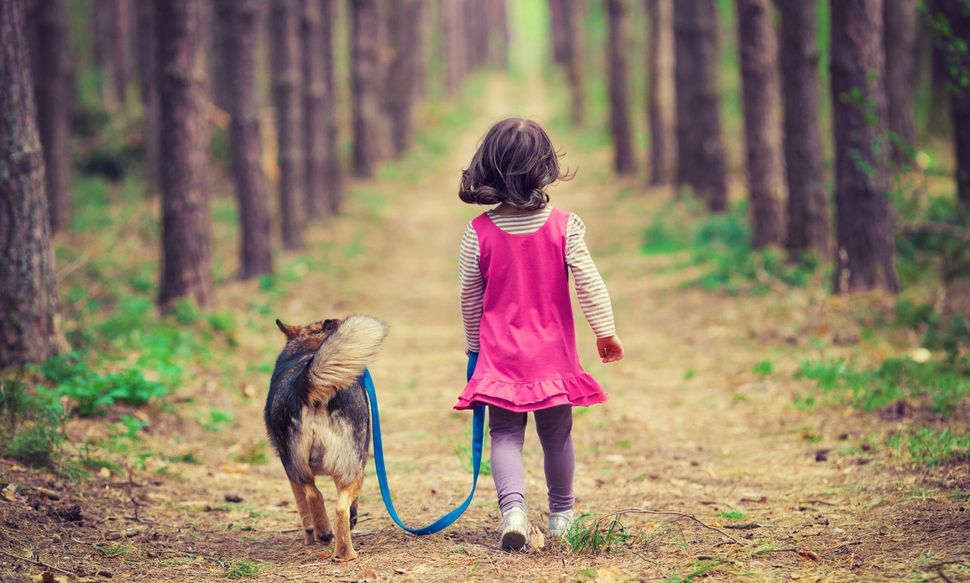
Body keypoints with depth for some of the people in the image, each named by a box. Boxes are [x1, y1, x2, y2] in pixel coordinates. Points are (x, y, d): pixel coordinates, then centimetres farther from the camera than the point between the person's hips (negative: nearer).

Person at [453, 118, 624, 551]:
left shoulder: (479, 232, -6)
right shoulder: (565, 226, -9)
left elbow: (469, 295, 2)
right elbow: (588, 283, -8)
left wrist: (474, 343, 15)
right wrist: (606, 332, 2)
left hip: (500, 355, 0)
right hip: (553, 354, 0)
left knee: (505, 435, 3)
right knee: (557, 435, 15)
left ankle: (512, 507, -19)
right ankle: (561, 515, 28)